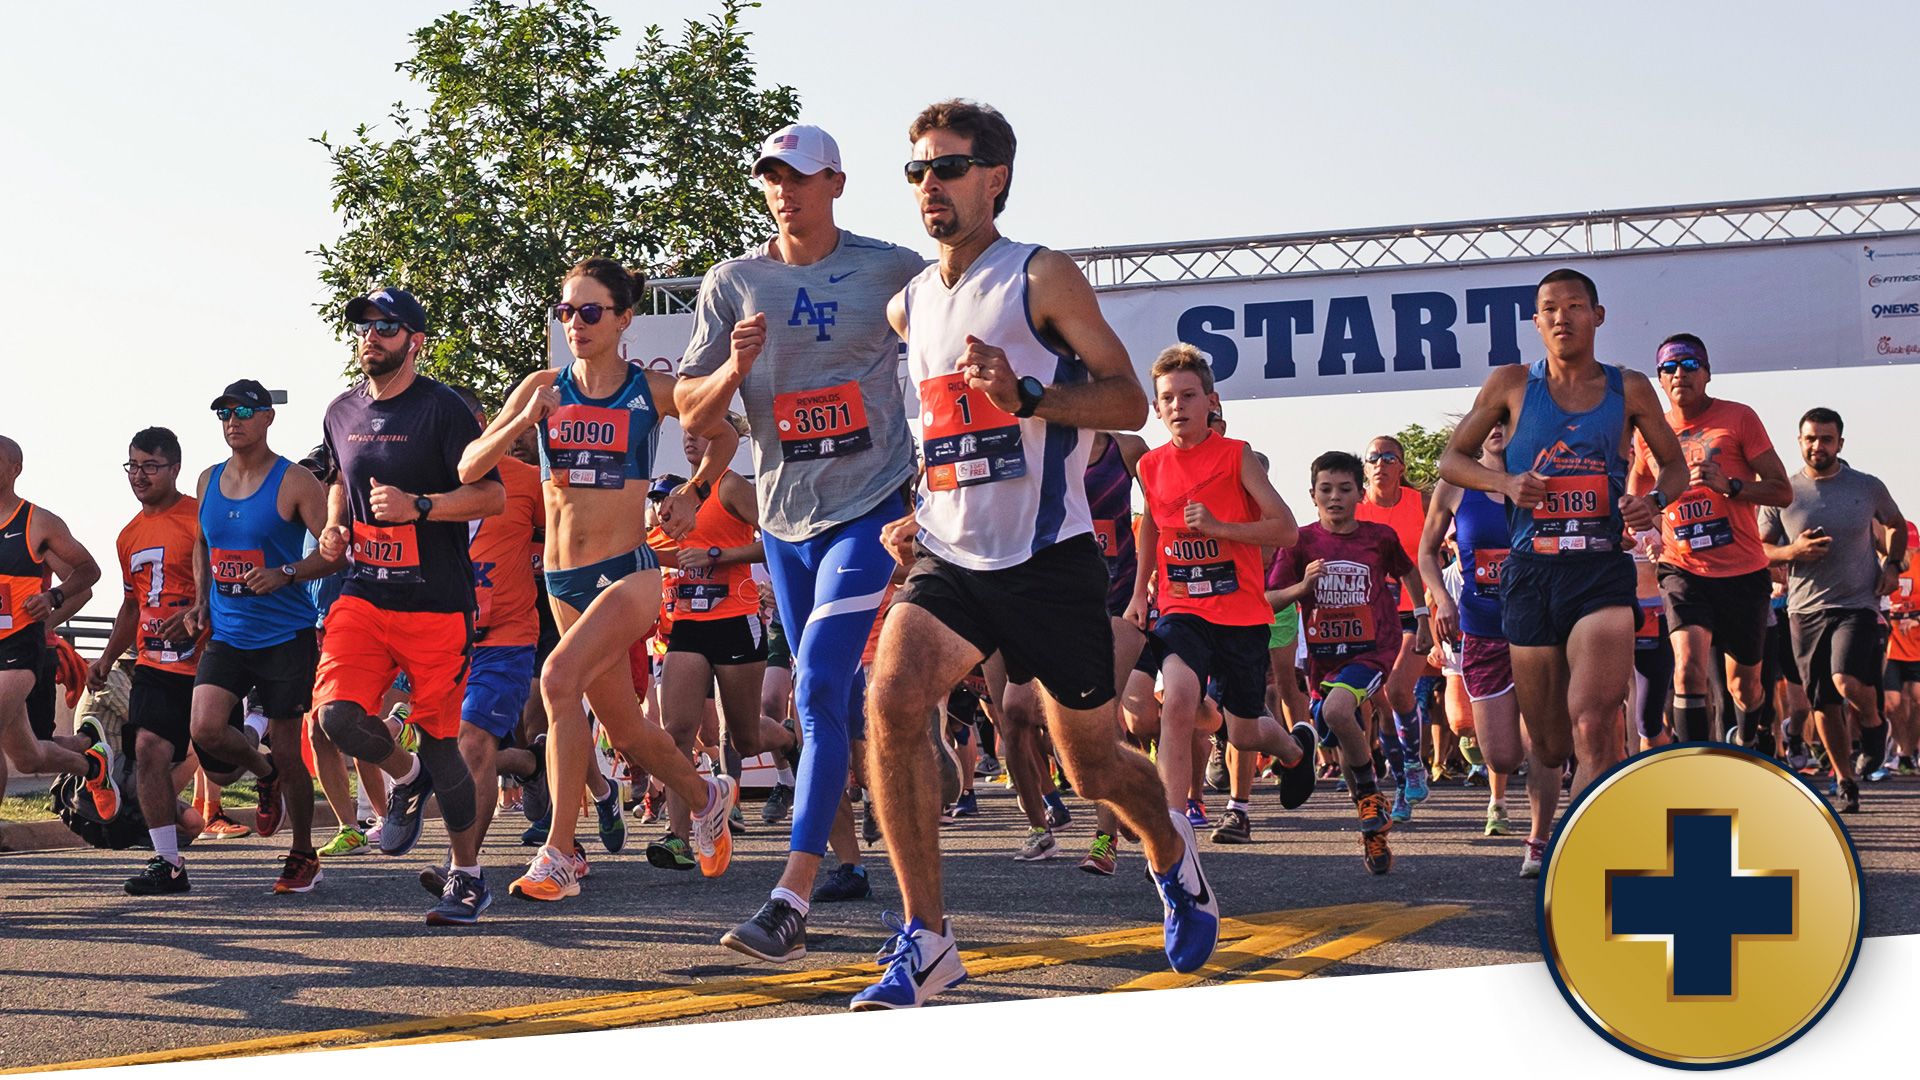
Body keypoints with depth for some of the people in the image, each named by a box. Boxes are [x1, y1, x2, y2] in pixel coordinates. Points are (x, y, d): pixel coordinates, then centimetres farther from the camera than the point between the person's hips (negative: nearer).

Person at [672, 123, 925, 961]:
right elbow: (692, 415, 5)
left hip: (872, 506, -4)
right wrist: (736, 368, -14)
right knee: (834, 701, 14)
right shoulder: (733, 283, 5)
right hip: (784, 515, 4)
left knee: (819, 694, -16)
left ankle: (790, 900, -20)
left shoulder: (896, 272, -1)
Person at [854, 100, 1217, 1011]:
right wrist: (918, 513, 12)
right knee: (891, 700, -23)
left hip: (1048, 560, -4)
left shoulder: (1042, 278, -6)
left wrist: (1027, 396, -23)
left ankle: (1172, 853, 43)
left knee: (1094, 765, 7)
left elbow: (1128, 399, -7)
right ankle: (926, 940, -18)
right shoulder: (907, 307, 11)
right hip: (951, 559, 4)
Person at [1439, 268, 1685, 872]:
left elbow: (1674, 464, 18)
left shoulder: (1629, 390, 7)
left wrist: (1656, 499, -5)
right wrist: (1505, 482, -9)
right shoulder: (1512, 385, 7)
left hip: (1603, 572, -1)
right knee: (1547, 739, 9)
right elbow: (1451, 459, 11)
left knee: (1593, 726, -21)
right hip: (1530, 572, 1)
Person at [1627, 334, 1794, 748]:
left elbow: (1783, 491, -6)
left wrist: (1728, 485, -21)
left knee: (1743, 685, 11)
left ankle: (1759, 724, 44)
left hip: (1742, 572, -1)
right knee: (1689, 667, -21)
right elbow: (1638, 484, 25)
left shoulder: (1738, 418, -3)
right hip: (1683, 570, 1)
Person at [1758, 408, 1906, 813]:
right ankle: (1847, 784, 22)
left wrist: (1891, 564, 6)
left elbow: (1896, 526, 22)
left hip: (1857, 603, -2)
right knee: (1823, 703, 5)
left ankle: (1873, 727, 10)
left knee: (1847, 679, -24)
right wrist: (1793, 552, -11)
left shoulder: (1868, 488, 4)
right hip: (1805, 609, 2)